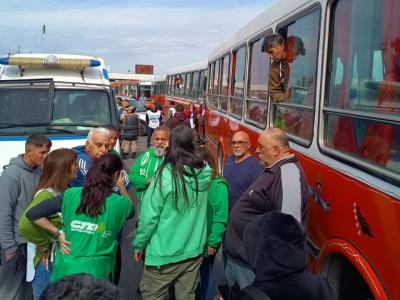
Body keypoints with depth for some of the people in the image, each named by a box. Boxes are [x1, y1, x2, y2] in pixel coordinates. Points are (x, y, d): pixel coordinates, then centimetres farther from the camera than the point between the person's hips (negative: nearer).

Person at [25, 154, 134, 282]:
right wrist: (121, 187, 22)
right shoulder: (119, 203, -5)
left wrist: (58, 233, 0)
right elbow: (130, 210, 19)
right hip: (96, 271, -2)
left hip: (66, 268, 2)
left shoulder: (71, 195, -4)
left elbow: (32, 214, -5)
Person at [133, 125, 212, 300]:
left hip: (165, 252, -4)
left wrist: (139, 244, -1)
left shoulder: (166, 175, -20)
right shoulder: (204, 172, -7)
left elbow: (149, 215, -15)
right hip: (194, 249, 4)